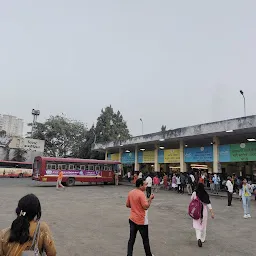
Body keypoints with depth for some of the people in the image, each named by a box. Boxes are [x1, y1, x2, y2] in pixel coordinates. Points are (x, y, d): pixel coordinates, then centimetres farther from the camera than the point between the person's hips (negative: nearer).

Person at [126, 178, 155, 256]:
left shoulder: (130, 193, 2)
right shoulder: (141, 194, -22)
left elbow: (127, 205, 10)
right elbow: (146, 207, -23)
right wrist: (150, 199, -11)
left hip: (132, 219, 6)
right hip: (141, 221, -6)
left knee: (131, 239, 10)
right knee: (145, 239, 14)